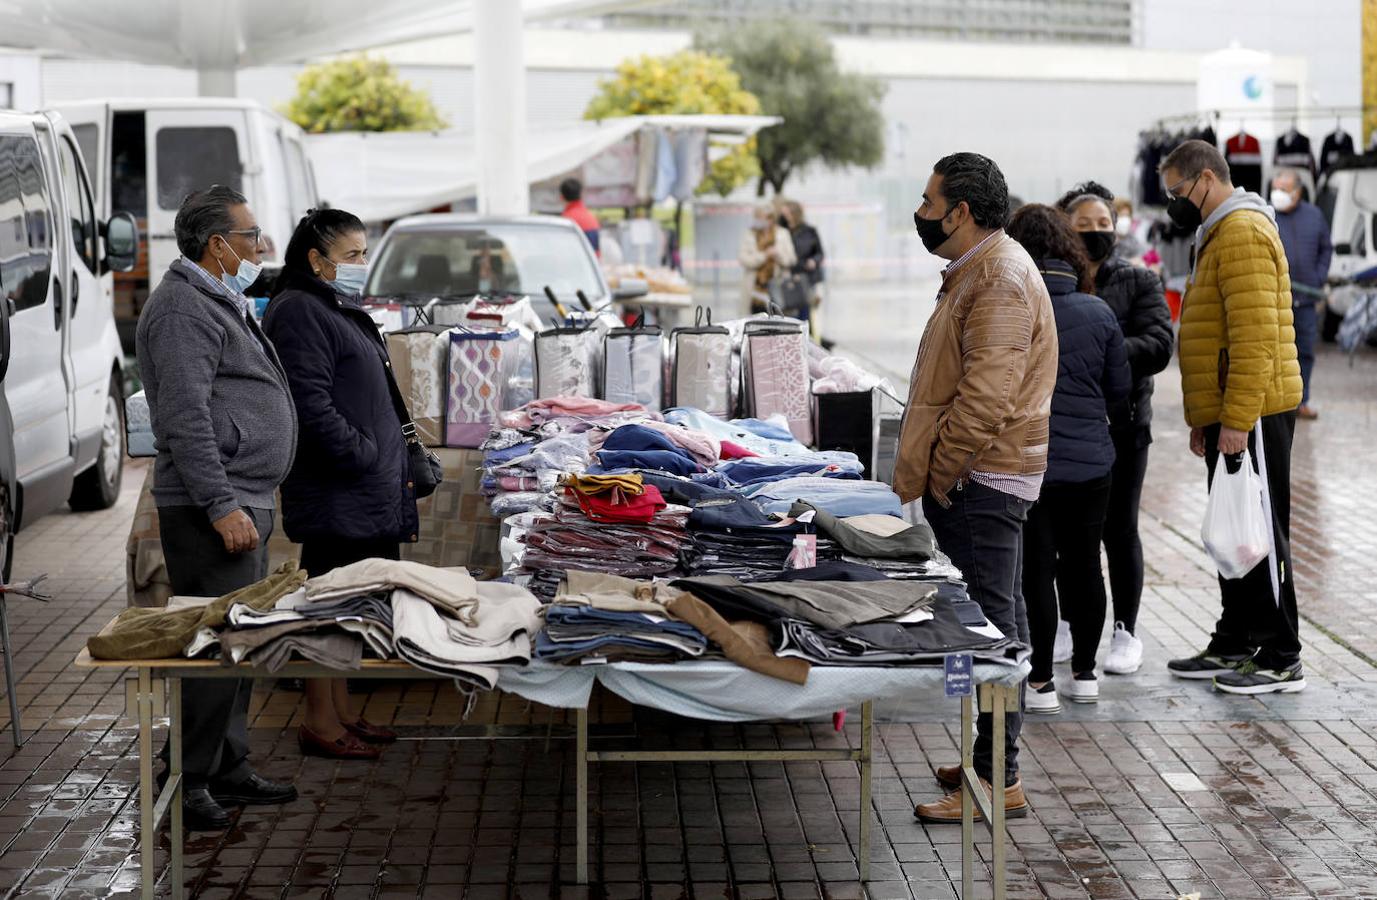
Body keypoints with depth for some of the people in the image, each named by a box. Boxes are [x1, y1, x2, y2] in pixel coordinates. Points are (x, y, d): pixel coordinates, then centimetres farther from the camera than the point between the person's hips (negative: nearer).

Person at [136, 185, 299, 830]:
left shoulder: (221, 303, 20)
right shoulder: (183, 309, -14)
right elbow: (185, 419, -21)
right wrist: (221, 505, -24)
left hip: (245, 502, 11)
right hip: (211, 508, -11)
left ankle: (230, 770, 22)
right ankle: (191, 783, -3)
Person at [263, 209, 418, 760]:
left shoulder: (341, 310, 20)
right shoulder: (299, 312, -13)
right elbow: (311, 404, -22)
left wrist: (394, 457, 19)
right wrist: (363, 453, -18)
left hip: (366, 490, 10)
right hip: (333, 492, -10)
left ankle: (342, 712, 22)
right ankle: (321, 722, 1)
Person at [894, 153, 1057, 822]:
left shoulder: (1001, 279, -17)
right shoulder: (977, 271, 19)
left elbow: (986, 396, -24)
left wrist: (932, 475, -18)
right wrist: (930, 471, 19)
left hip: (981, 481, -11)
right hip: (979, 480, 11)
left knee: (990, 624, -8)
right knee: (995, 623, 15)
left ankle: (998, 781, -5)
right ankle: (994, 761, 23)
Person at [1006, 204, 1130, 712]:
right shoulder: (1098, 313, 0)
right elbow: (1119, 389, 7)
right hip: (1090, 463, 4)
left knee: (1034, 570, 2)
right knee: (1083, 565, 15)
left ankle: (1040, 682, 6)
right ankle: (1085, 674, 24)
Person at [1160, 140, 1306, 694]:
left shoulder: (1244, 232, -14)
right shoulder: (1218, 234, 19)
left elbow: (1255, 336, -22)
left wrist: (1236, 420, -24)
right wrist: (1204, 418, 22)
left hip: (1251, 416, -10)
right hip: (1226, 418, 10)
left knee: (1260, 534, -6)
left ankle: (1281, 659, -1)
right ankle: (1233, 645, 22)